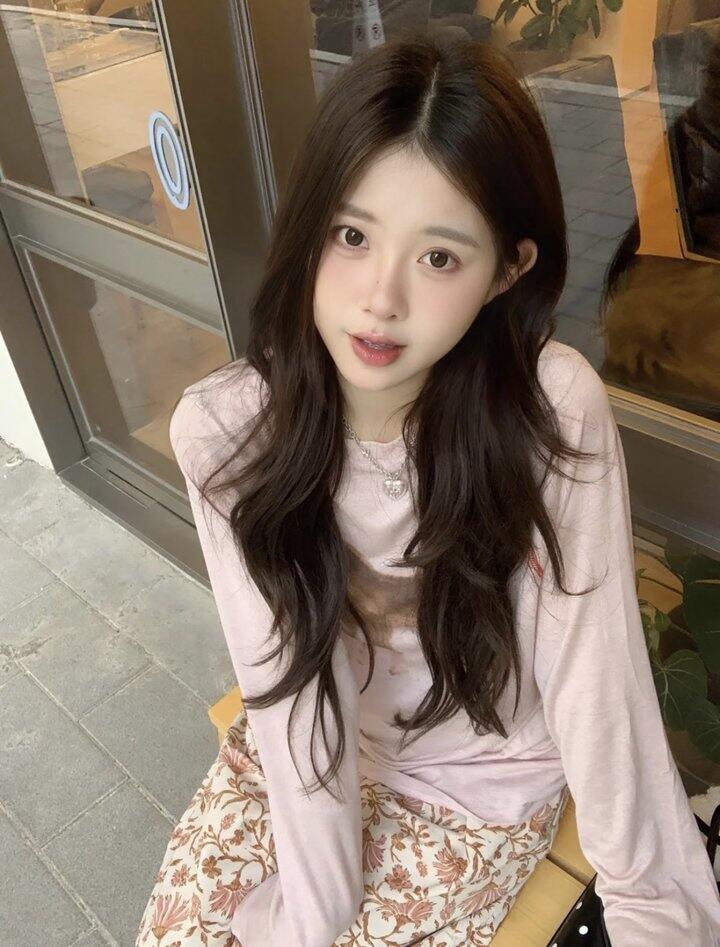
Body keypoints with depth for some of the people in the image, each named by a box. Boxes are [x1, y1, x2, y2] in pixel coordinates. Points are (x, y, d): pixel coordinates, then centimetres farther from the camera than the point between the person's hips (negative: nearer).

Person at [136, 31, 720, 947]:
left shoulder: (555, 410, -28)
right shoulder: (225, 427, -23)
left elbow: (594, 674, -20)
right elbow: (291, 682, -19)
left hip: (482, 774, -1)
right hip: (299, 749, 2)